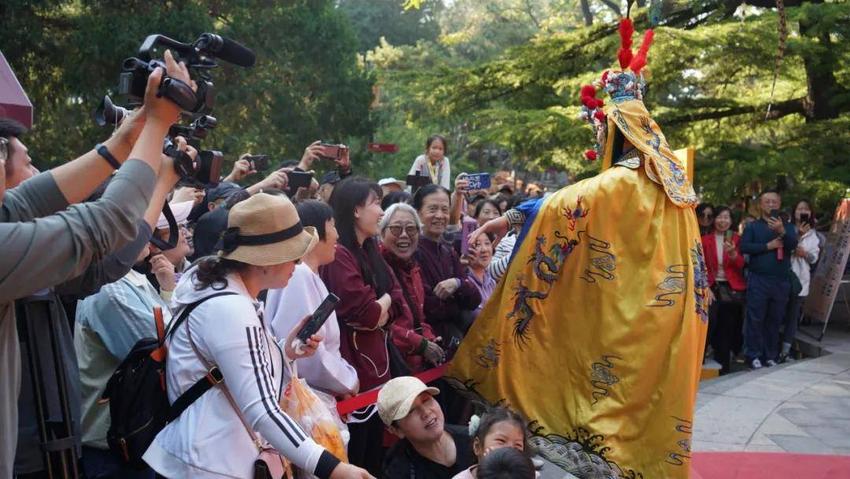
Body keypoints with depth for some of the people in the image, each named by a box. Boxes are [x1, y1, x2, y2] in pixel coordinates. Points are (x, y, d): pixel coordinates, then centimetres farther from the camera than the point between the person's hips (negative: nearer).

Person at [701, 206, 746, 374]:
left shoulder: (736, 239, 4)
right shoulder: (706, 239, 2)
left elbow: (740, 265, -7)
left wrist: (733, 253, -27)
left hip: (732, 289, 1)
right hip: (712, 288, -1)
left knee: (727, 329, 7)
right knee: (710, 322, -18)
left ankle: (723, 366, 18)